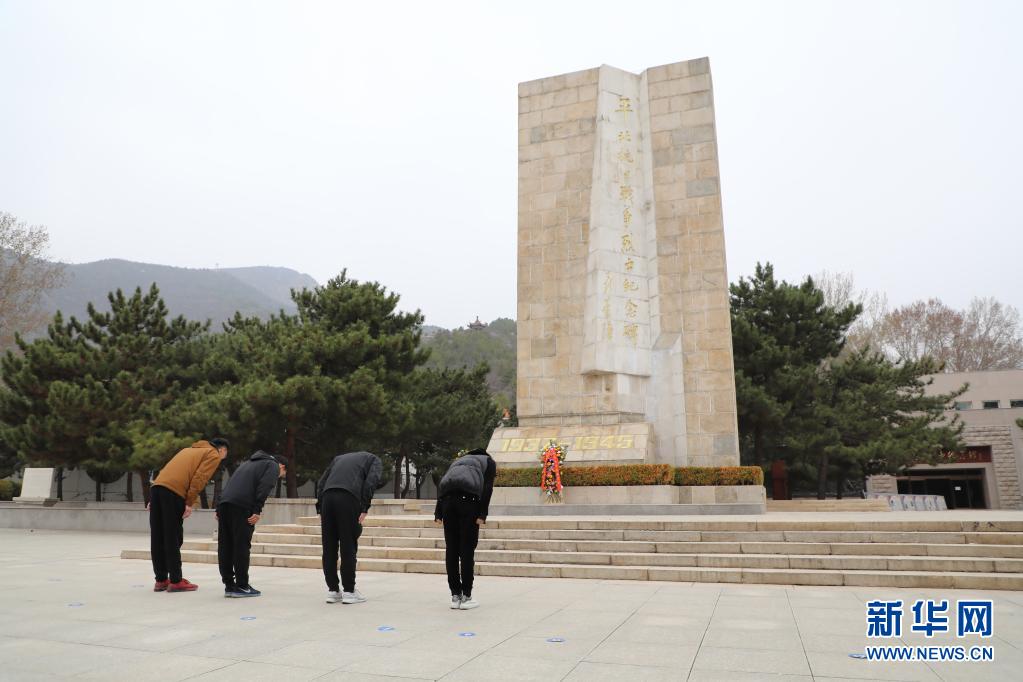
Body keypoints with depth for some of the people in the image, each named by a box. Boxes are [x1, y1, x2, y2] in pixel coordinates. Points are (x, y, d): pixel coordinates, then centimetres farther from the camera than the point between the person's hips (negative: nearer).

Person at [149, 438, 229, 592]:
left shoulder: (191, 449, 31)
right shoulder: (214, 455, 9)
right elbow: (199, 478, -6)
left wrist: (152, 499, 20)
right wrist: (190, 503, -9)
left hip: (156, 486, 7)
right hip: (174, 492, -7)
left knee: (157, 538, 10)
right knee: (173, 538, -2)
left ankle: (161, 580, 17)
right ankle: (176, 581, 2)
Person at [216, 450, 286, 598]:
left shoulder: (249, 462, 35)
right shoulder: (273, 465, 12)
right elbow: (264, 487, -7)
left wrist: (219, 509, 20)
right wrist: (257, 511, -13)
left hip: (223, 503, 8)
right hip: (242, 506, -7)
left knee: (225, 546, 9)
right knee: (242, 546, -2)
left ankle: (229, 585, 14)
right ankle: (242, 586, 2)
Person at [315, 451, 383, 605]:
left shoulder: (338, 458, 36)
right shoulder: (374, 459, 22)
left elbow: (321, 482, 24)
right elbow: (370, 482, 2)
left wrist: (320, 510, 19)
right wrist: (364, 509, -2)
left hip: (327, 497, 5)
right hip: (349, 498, -4)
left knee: (329, 547, 10)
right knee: (348, 547, 3)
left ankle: (332, 590, 15)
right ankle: (349, 591, 7)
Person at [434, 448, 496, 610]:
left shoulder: (458, 460, 37)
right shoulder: (489, 462, 26)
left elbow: (443, 484, 21)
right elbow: (487, 487, 6)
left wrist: (438, 513, 14)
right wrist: (482, 514, -1)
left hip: (447, 499, 4)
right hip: (468, 498, -4)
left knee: (451, 549, 10)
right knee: (467, 549, 3)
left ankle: (455, 596, 15)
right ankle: (466, 597, 7)